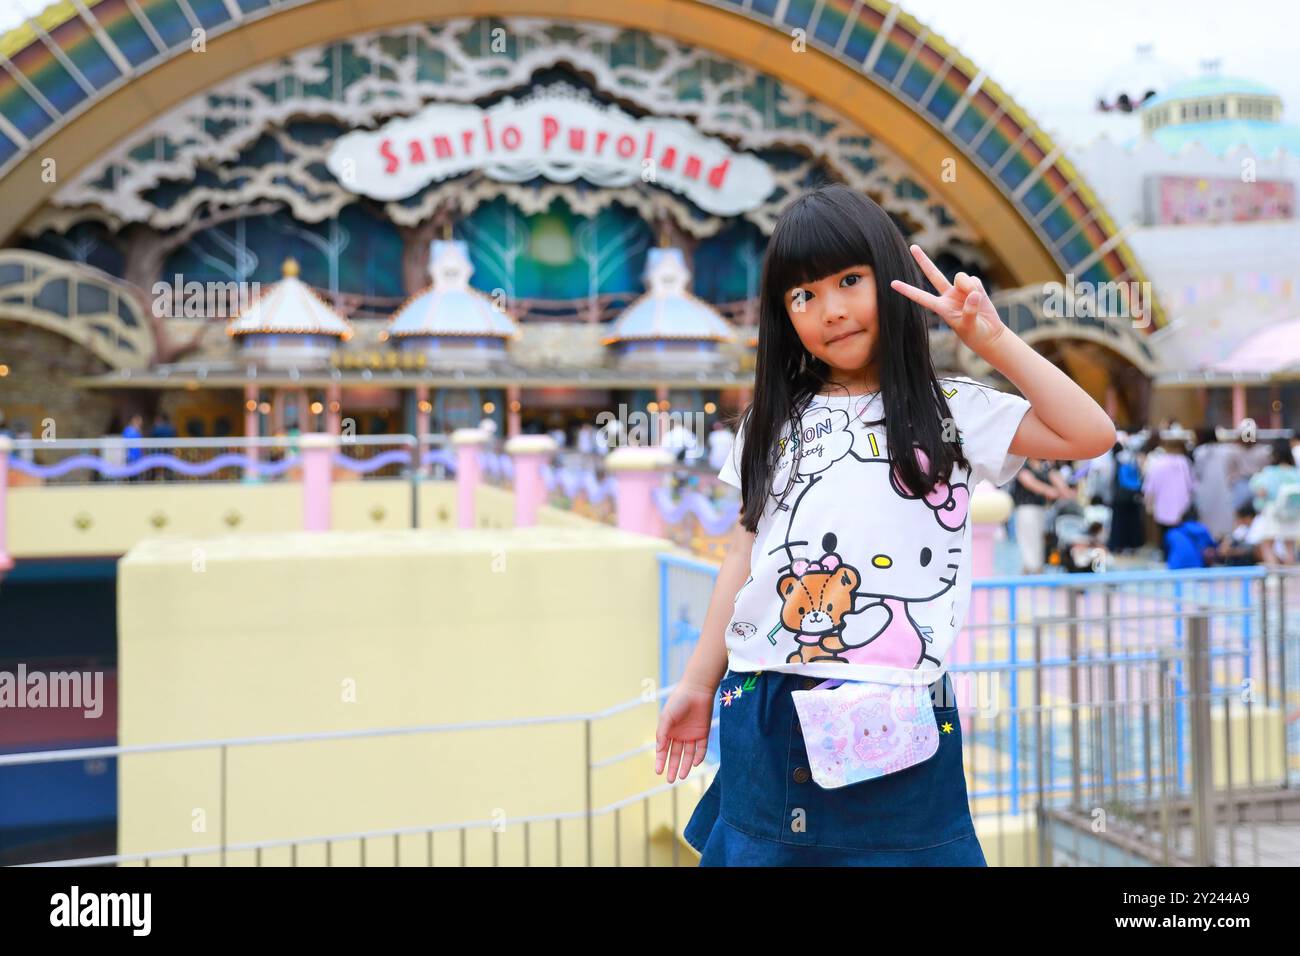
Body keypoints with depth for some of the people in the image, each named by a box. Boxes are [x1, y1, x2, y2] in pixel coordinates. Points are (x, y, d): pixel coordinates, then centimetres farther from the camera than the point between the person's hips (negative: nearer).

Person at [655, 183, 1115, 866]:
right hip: (767, 713, 3)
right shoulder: (773, 423, 10)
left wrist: (992, 340, -10)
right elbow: (744, 558, 11)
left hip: (895, 717, -2)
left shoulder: (949, 414, 3)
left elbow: (1091, 435, -7)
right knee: (758, 847, 10)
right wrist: (697, 684, 10)